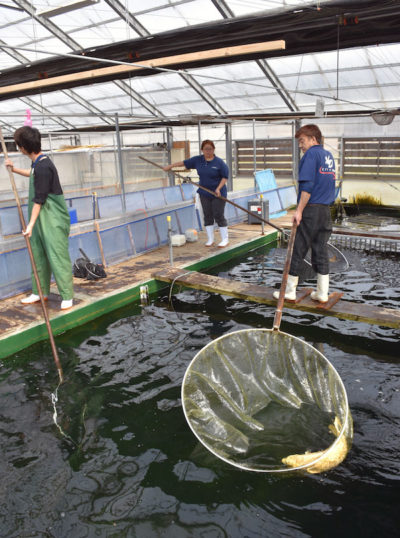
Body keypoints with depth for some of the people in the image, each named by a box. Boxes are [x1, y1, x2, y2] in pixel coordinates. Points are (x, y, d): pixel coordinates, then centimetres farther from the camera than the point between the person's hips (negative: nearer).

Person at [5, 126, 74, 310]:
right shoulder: (39, 162, 9)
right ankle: (40, 292, 27)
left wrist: (31, 224, -17)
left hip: (53, 219, -10)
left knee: (57, 256, -6)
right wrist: (14, 169, 33)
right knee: (38, 255, 15)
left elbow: (39, 199, -20)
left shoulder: (43, 167, -21)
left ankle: (67, 296, 3)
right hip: (41, 218, 10)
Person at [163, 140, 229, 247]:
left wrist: (219, 188, -16)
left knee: (219, 215, -5)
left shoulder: (219, 162, -8)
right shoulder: (198, 160, 4)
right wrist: (170, 166, 17)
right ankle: (210, 239, 16)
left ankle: (225, 239, 6)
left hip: (218, 194, -4)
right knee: (207, 215, 7)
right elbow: (184, 163, 13)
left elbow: (225, 177, -6)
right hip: (204, 193, 5)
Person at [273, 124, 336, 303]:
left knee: (297, 250, 0)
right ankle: (322, 293, 13)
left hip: (311, 209, -8)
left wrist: (299, 210, -16)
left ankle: (290, 290, 8)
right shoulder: (329, 155, 17)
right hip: (326, 210, 8)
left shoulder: (311, 154, -7)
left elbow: (307, 185, -16)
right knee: (321, 251, 10)